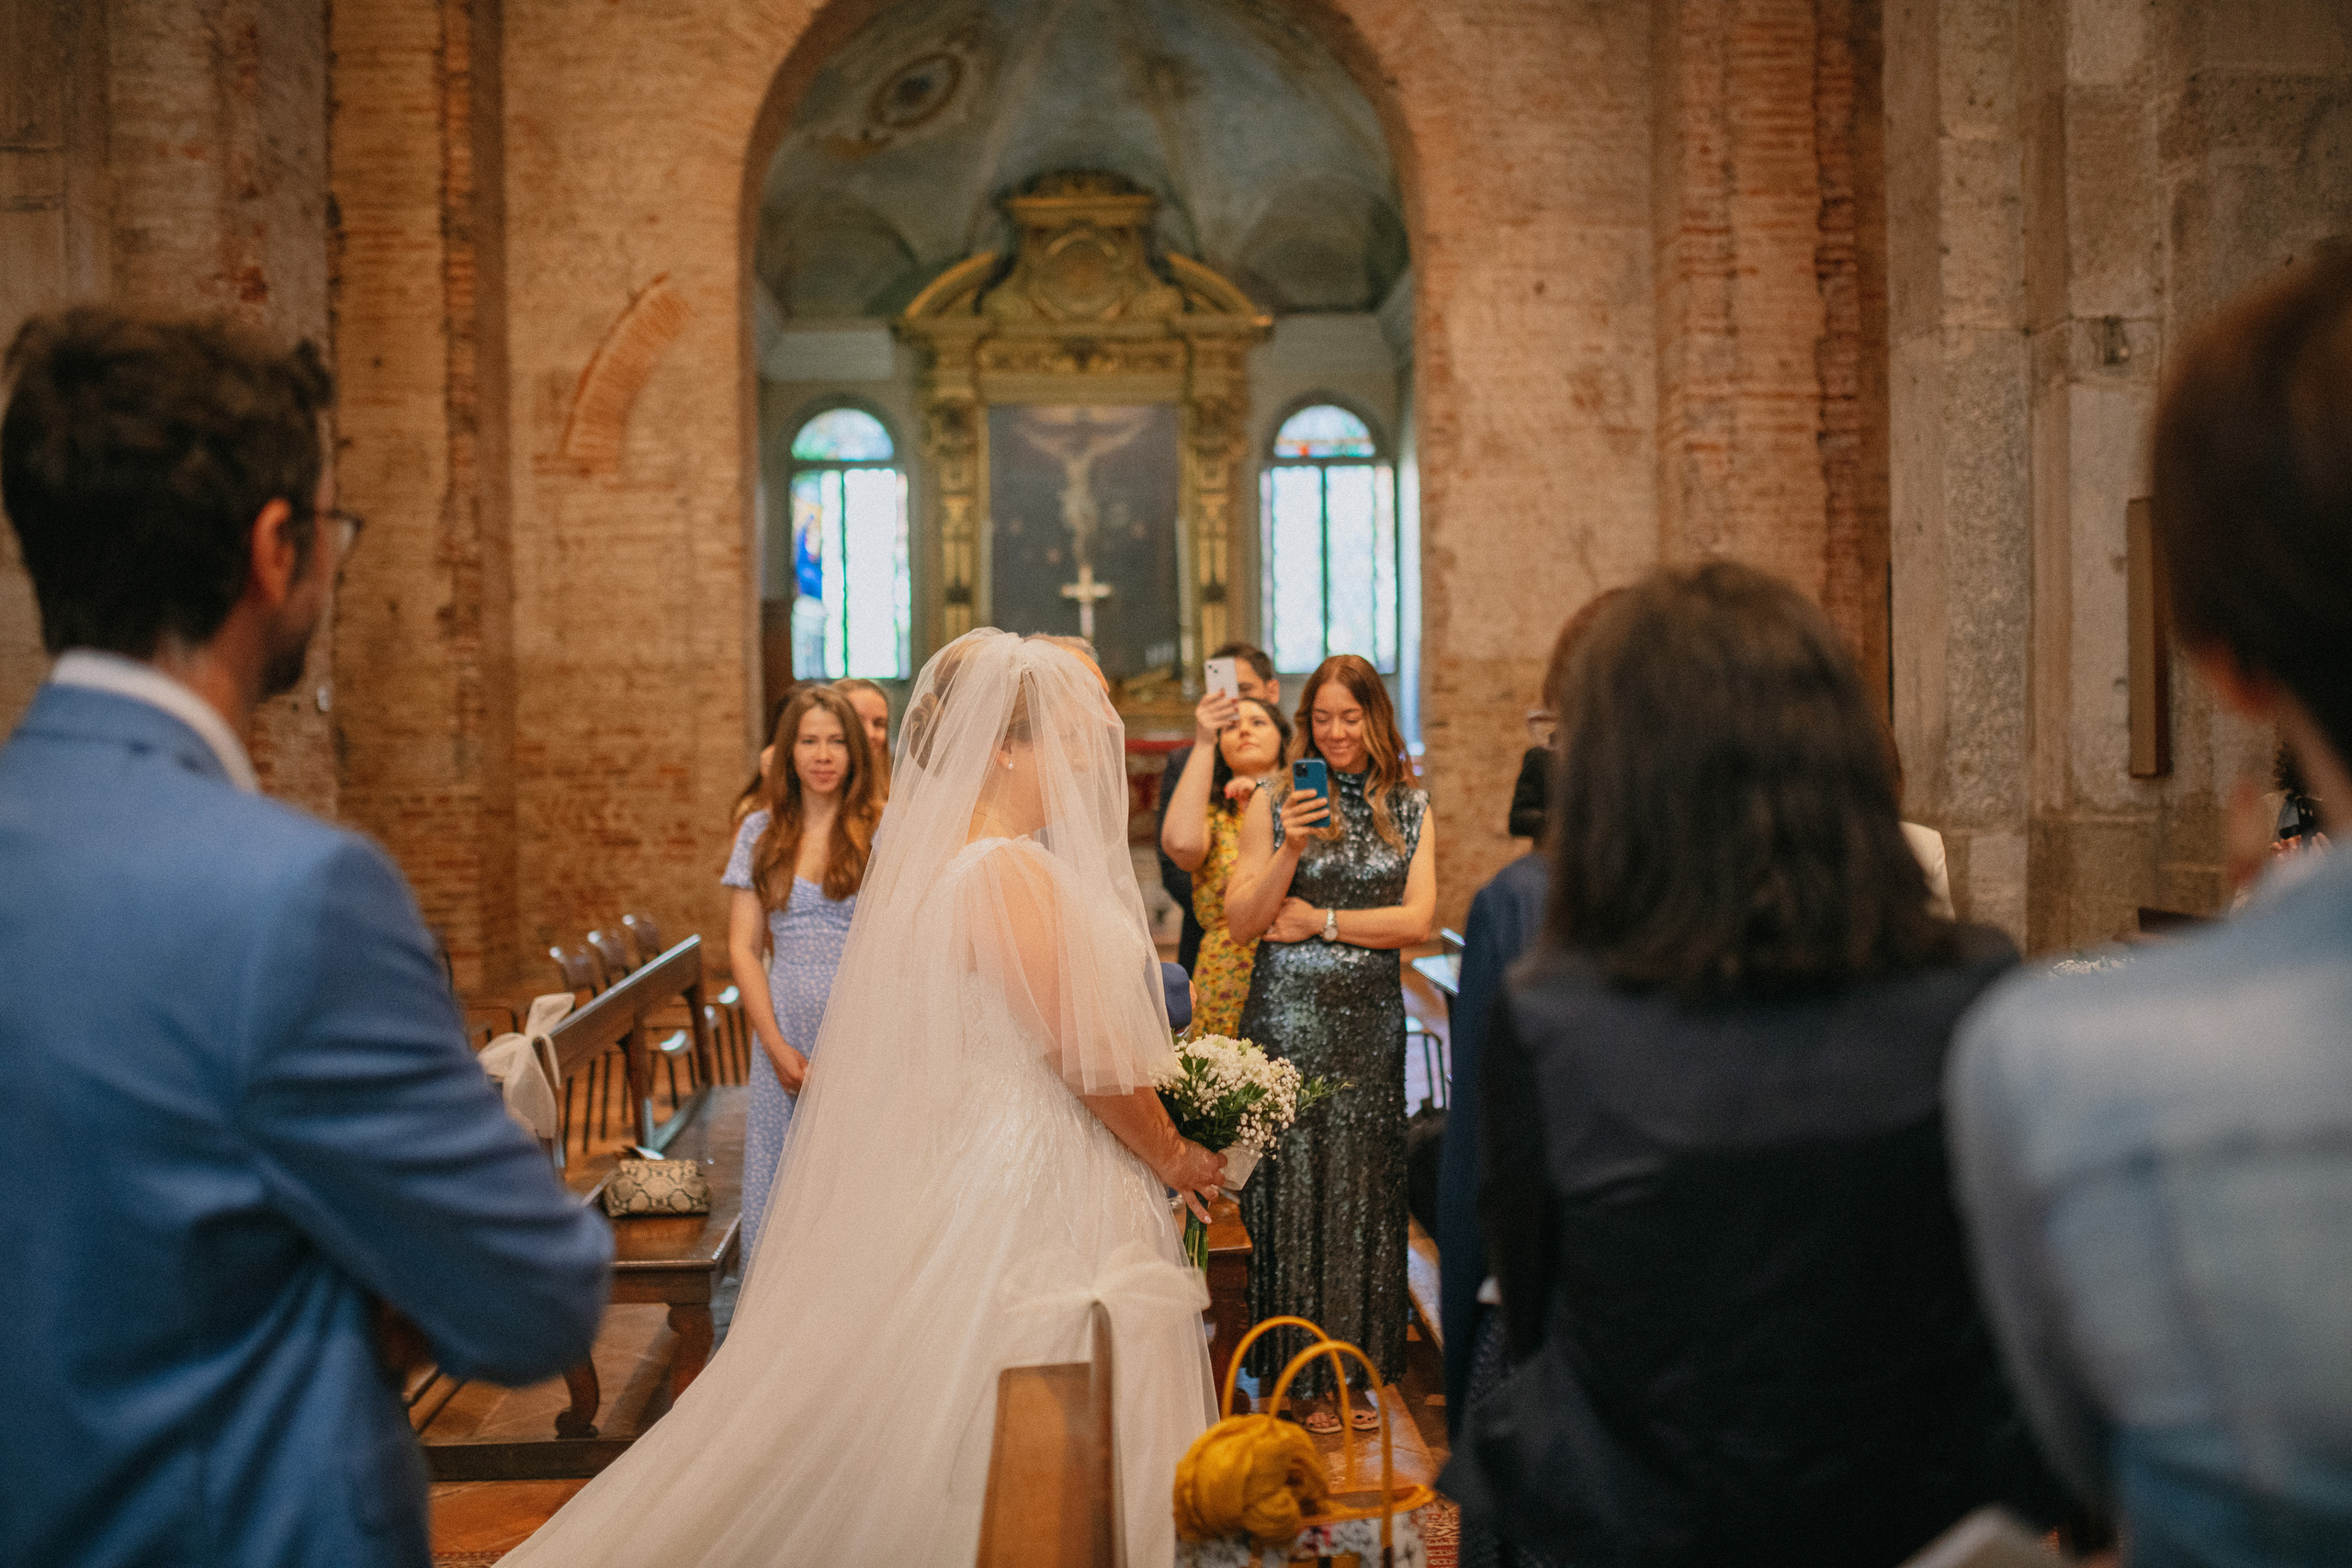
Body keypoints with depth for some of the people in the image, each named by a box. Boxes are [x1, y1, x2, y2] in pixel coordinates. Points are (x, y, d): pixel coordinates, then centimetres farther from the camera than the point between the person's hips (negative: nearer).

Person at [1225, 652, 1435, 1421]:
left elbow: (1418, 920, -2)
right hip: (1288, 1015, -2)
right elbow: (1240, 923, -4)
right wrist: (1290, 848, -16)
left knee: (1362, 1184, 7)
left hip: (1371, 1019, 2)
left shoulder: (1410, 810, 7)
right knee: (1291, 1181, 1)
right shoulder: (1274, 804, 1)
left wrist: (1322, 921, -7)